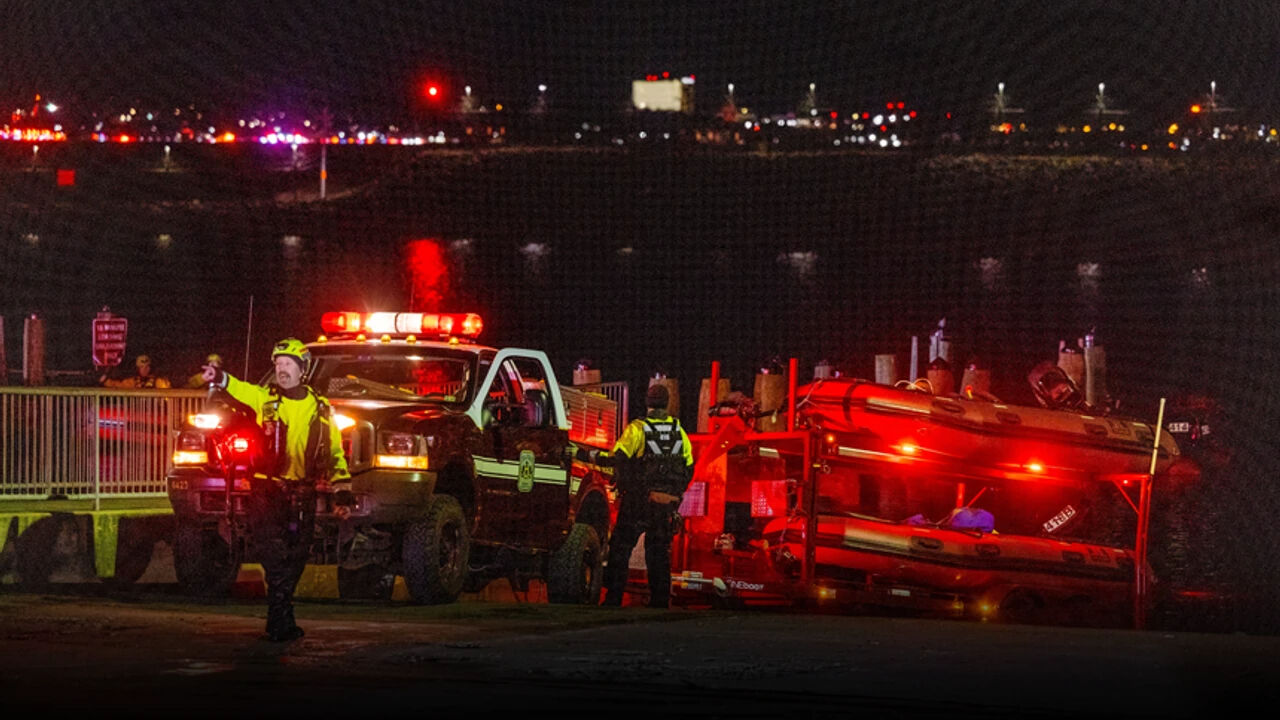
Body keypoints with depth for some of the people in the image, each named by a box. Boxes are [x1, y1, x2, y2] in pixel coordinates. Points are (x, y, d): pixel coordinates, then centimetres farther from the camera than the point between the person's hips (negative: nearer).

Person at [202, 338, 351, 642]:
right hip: (267, 490, -3)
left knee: (295, 560, 7)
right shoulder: (265, 398, 3)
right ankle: (282, 623, -12)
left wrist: (342, 493, 7)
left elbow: (335, 453, 12)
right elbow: (241, 390, -19)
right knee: (275, 557, -12)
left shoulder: (320, 408, 9)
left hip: (303, 496, 3)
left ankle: (278, 622, 20)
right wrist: (220, 377, -41)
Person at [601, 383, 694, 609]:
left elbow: (617, 459, -15)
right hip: (667, 504, 4)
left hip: (639, 501, -4)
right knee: (659, 553, 11)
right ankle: (660, 601, 9)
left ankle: (613, 599, -4)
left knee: (620, 548, 2)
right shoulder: (678, 431, 8)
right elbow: (688, 469, 12)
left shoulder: (637, 429, -7)